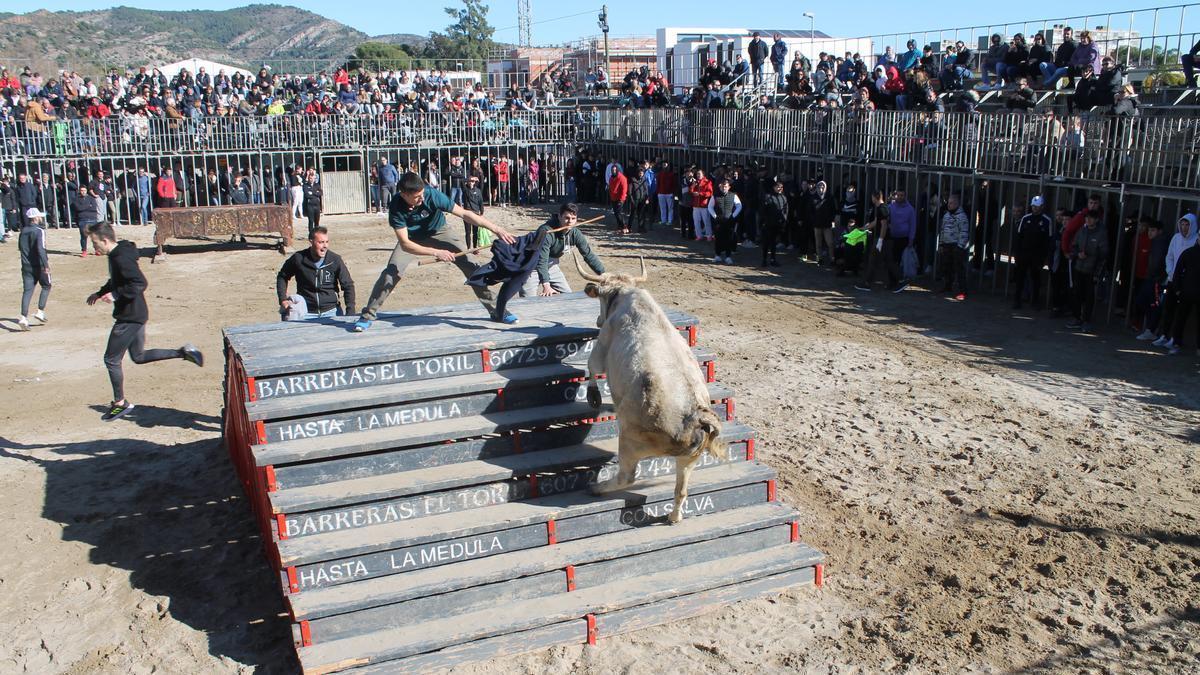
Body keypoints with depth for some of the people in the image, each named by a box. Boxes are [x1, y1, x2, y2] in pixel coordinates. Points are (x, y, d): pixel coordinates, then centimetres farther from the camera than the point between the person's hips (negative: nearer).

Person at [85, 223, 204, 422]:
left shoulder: (122, 259, -22)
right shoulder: (115, 256, 9)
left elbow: (140, 283, -30)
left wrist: (115, 295, -29)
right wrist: (100, 293, 17)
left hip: (129, 317, -10)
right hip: (136, 315, 10)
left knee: (111, 360, 2)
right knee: (139, 356, 20)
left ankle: (120, 403, 14)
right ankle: (184, 352, 15)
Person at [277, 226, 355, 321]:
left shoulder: (335, 260, -7)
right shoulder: (298, 259, -7)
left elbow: (348, 285, 0)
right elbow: (282, 277, 11)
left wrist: (350, 313, -8)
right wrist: (283, 299, 0)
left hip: (331, 311, 0)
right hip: (306, 313, 0)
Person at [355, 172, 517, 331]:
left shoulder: (432, 195, -33)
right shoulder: (396, 207, -32)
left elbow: (464, 214, -32)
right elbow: (405, 244, -35)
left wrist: (496, 229, -38)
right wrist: (436, 253, -46)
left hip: (439, 232, 1)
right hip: (412, 239, 0)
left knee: (470, 267, -12)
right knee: (391, 272, -18)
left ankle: (496, 310, -1)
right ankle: (368, 316, -4)